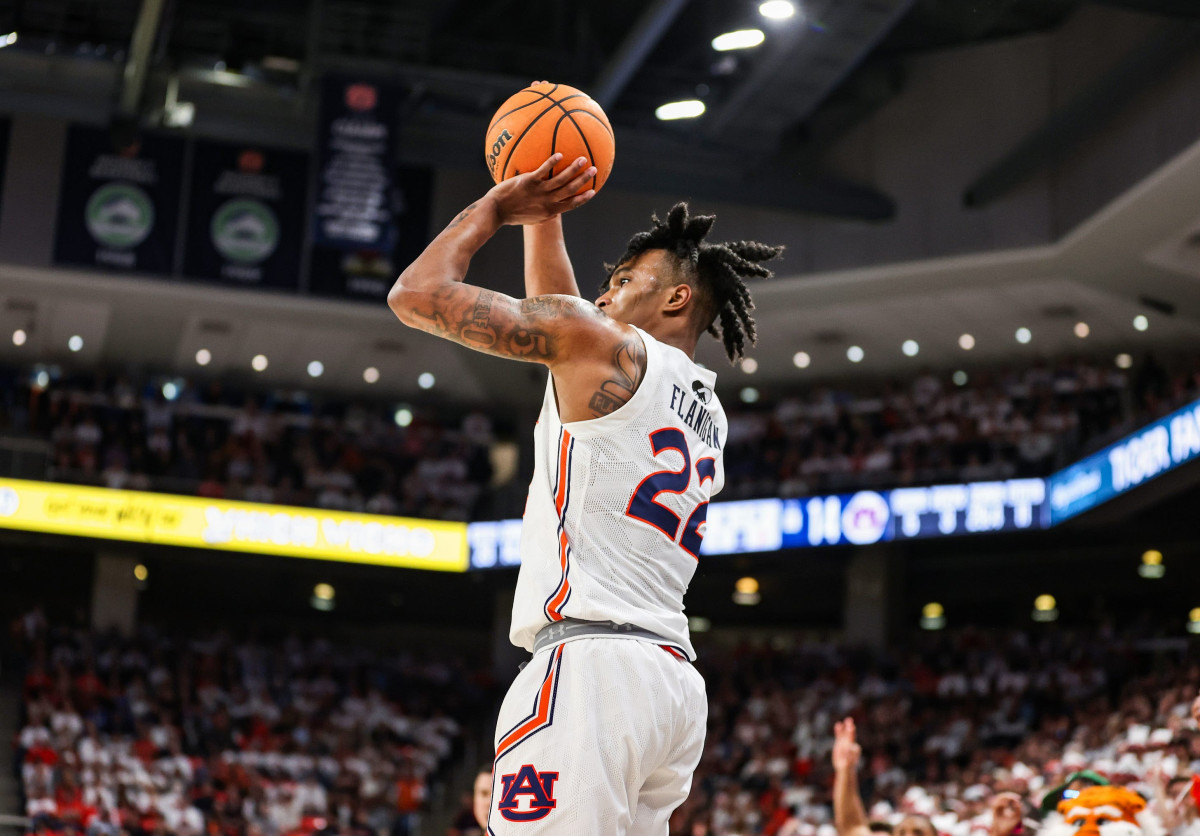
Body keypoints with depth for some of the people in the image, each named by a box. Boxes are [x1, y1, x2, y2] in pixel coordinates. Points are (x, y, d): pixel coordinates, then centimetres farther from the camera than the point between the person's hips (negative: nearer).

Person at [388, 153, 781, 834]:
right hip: (676, 679, 9)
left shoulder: (604, 345, 1)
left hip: (592, 660, -9)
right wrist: (542, 215, 37)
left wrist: (494, 207, 16)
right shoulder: (709, 412, 24)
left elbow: (418, 294, 2)